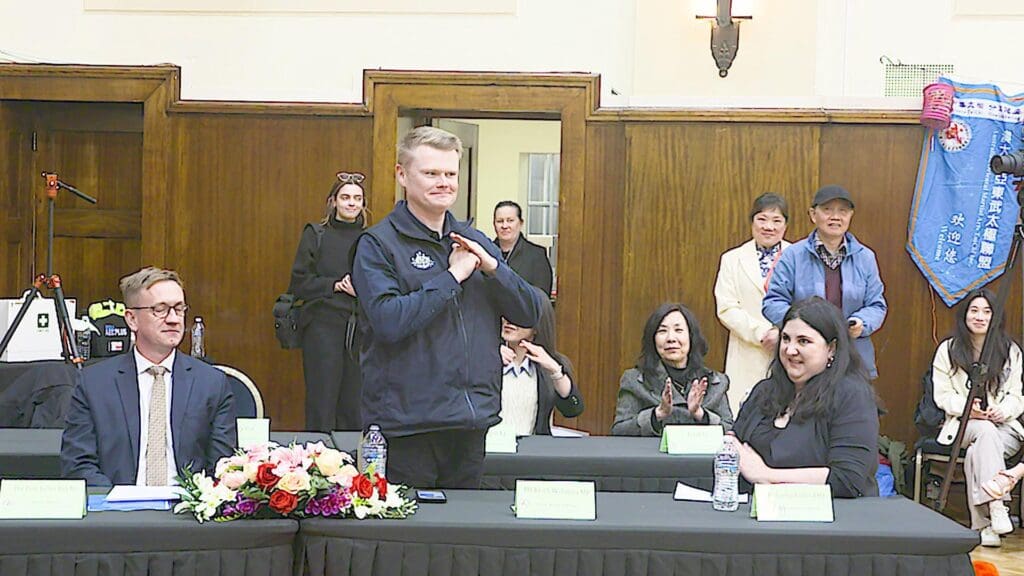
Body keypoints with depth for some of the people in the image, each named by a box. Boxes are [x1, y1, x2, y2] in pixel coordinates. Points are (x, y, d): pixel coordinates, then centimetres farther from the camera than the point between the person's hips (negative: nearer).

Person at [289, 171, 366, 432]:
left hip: (361, 328, 2)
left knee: (354, 404, 3)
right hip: (323, 324, -2)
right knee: (322, 400, -2)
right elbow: (299, 281, 1)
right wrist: (334, 285, -11)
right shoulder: (316, 234, 5)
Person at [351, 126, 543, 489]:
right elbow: (388, 320, -20)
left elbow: (530, 313, 9)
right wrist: (452, 276, -15)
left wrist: (492, 267, -7)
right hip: (406, 425, -5)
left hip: (472, 420, 5)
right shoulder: (378, 244, -4)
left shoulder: (474, 241, 13)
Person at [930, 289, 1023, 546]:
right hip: (963, 424, -1)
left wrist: (1003, 410, -15)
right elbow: (942, 394, 2)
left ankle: (982, 523, -32)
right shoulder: (948, 350, 8)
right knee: (986, 432, -37)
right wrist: (967, 409, -18)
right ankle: (996, 504, -48)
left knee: (976, 452, -34)